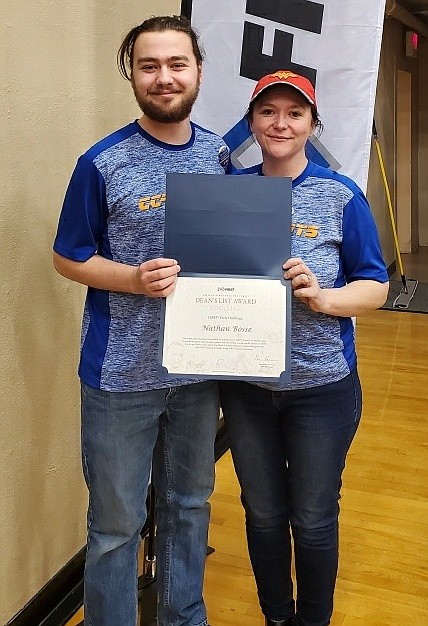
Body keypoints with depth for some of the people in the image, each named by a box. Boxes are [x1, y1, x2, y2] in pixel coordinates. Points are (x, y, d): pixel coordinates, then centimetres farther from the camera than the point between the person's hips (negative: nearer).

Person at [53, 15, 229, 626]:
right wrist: (135, 280, -20)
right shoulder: (102, 163, -10)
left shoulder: (219, 153, 3)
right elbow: (68, 257, -3)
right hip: (122, 372, -4)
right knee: (116, 523, 8)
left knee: (189, 505, 21)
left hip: (200, 364, 5)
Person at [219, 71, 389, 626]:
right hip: (245, 384, 3)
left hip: (321, 386, -2)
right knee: (263, 515, 18)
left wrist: (322, 297, -23)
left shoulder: (341, 197, -7)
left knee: (313, 519, 13)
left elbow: (376, 287, -5)